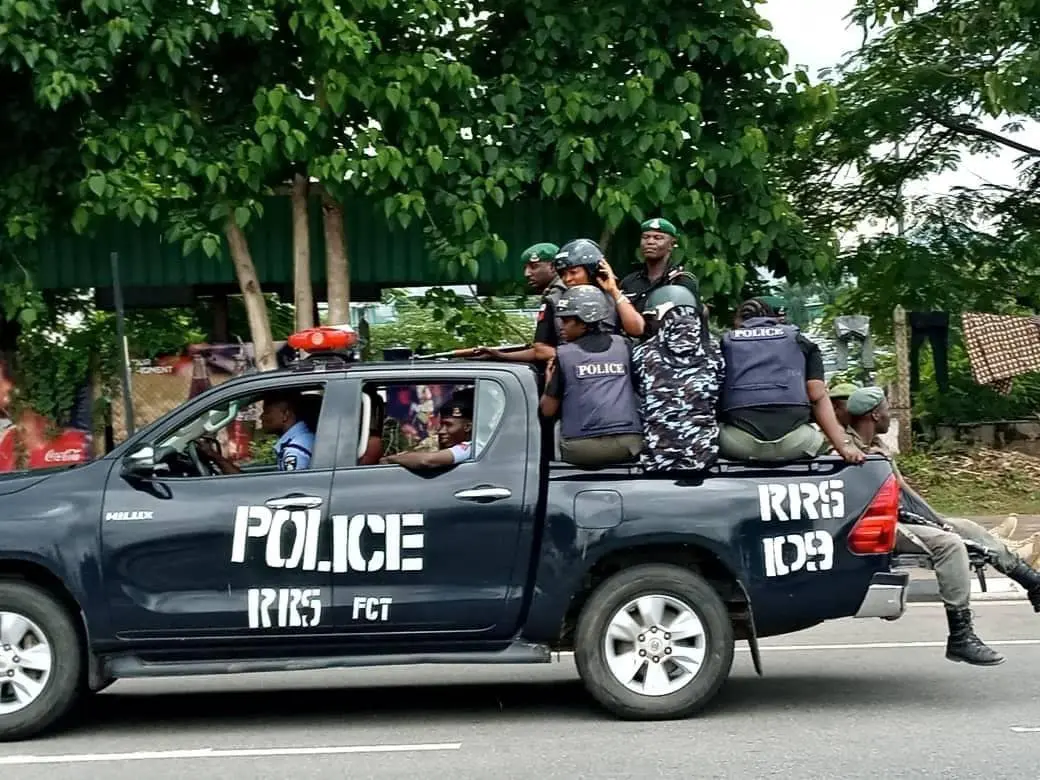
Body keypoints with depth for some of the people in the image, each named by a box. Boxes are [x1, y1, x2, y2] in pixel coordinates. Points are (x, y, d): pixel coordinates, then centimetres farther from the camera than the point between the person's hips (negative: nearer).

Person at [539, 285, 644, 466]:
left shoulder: (564, 353, 2)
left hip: (581, 448, -3)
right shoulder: (623, 346, 11)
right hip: (628, 445, 3)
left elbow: (548, 410, 3)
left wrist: (549, 382, 23)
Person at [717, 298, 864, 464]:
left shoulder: (724, 343, 22)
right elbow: (818, 397, 7)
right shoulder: (799, 342, 21)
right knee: (828, 434, 32)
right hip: (794, 442, 0)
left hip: (738, 443, 0)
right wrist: (843, 444, 2)